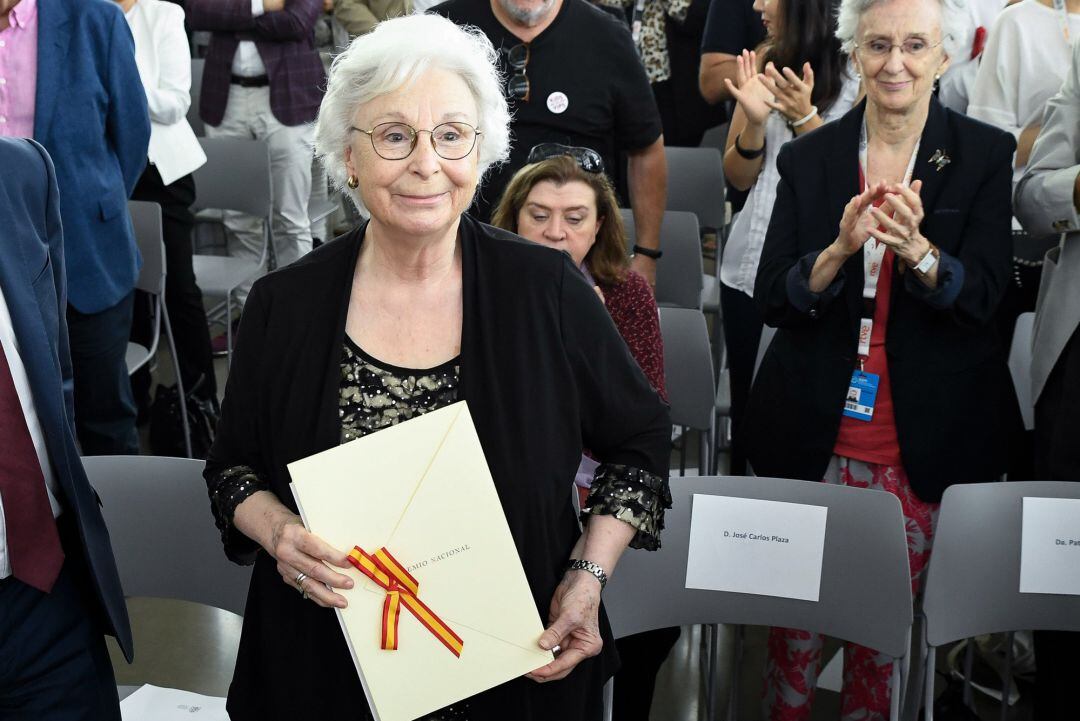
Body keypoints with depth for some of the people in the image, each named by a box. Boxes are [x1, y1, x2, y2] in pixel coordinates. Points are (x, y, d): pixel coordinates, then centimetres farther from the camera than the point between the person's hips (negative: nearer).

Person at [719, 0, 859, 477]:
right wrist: (755, 120, -8)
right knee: (746, 406, 12)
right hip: (750, 264, 5)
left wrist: (804, 118, -19)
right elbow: (738, 177, 9)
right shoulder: (766, 61, 7)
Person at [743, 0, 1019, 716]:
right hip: (812, 433, 1)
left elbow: (983, 295, -9)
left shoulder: (985, 153, -1)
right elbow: (772, 299, -3)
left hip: (924, 439, -1)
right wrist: (841, 247, -23)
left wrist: (915, 248, -29)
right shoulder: (808, 157, 2)